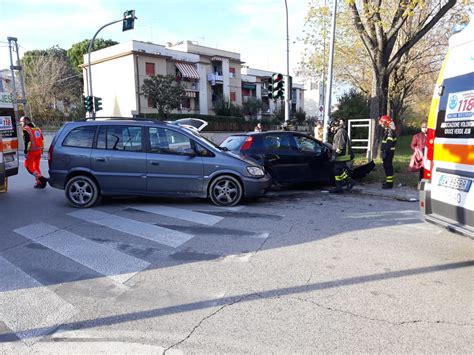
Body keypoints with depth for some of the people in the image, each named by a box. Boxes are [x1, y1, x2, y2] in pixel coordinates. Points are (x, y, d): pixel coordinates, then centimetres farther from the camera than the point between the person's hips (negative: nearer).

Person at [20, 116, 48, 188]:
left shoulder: (26, 130, -10)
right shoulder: (37, 129, 15)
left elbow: (27, 142, -18)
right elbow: (42, 140, 17)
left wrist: (26, 152, -15)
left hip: (31, 151, -8)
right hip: (39, 150, 8)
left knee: (28, 166, 4)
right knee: (36, 166, 16)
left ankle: (40, 177, -14)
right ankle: (39, 182, 15)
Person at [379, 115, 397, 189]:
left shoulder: (390, 131, -17)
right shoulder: (387, 130, 17)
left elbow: (388, 143, -24)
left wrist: (385, 152, -26)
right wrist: (383, 151, 23)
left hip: (389, 152, -11)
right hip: (387, 151, 11)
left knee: (388, 166, -9)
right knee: (386, 166, 15)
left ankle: (389, 183, -7)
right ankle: (388, 182, 24)